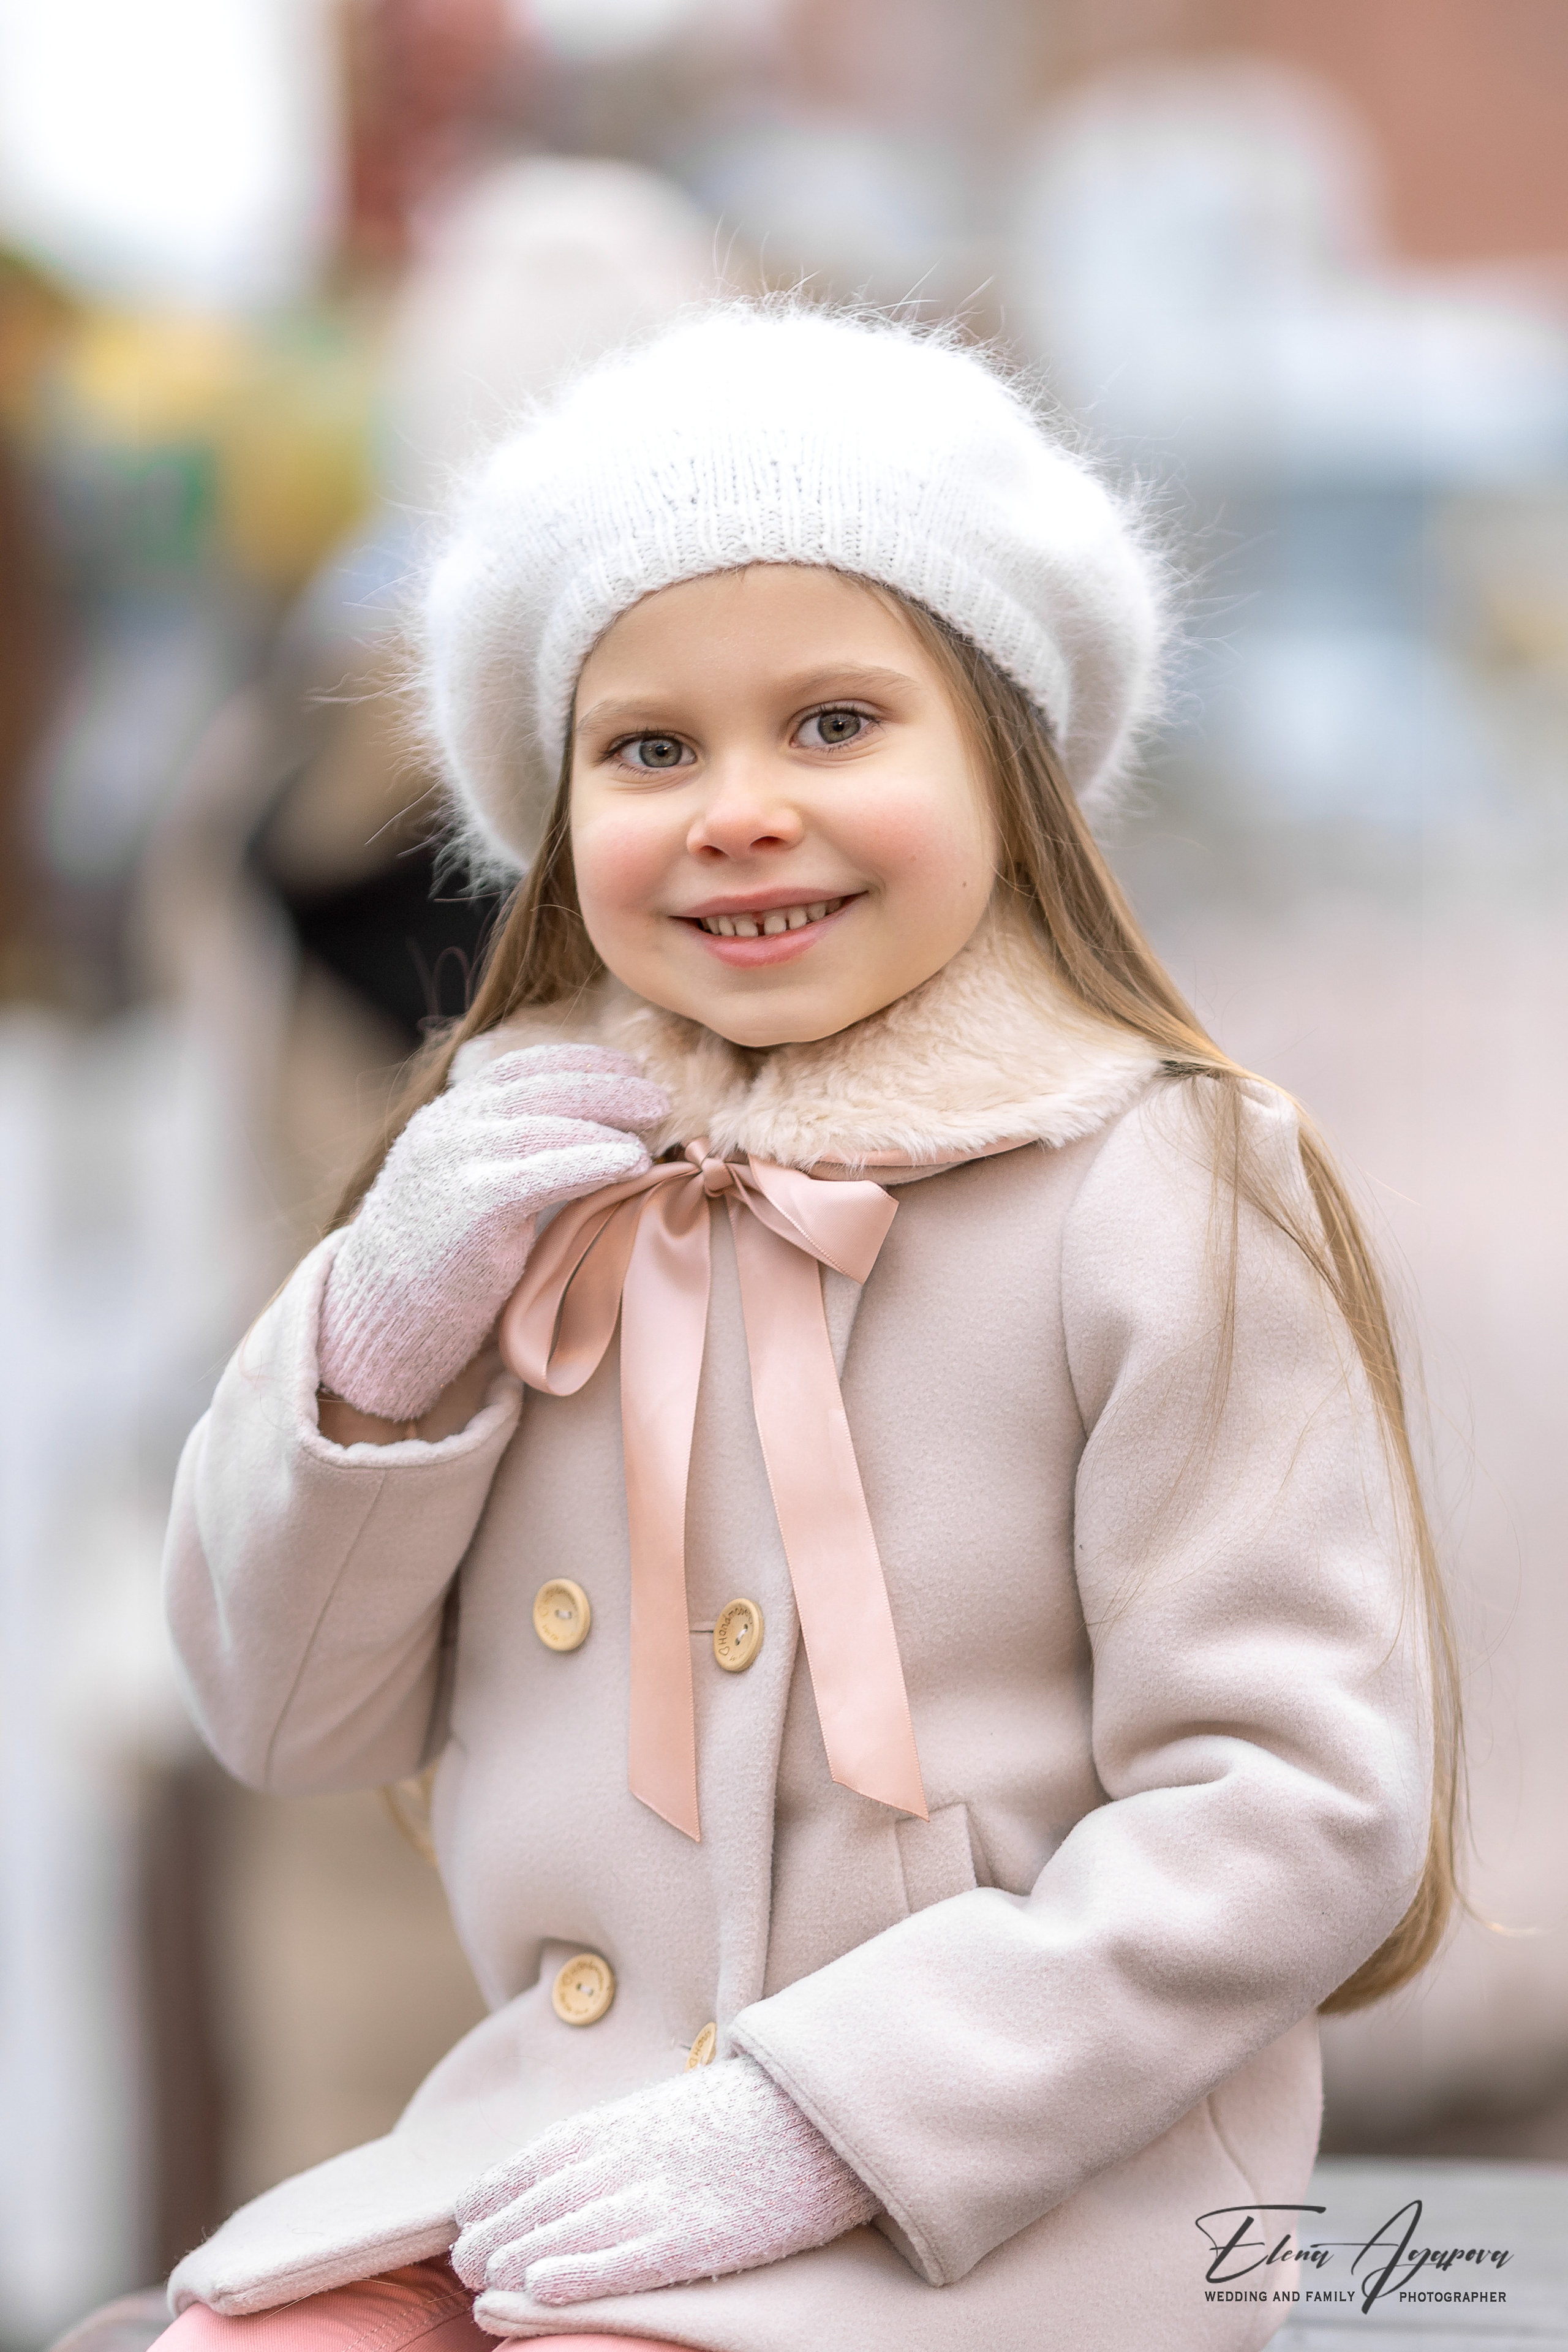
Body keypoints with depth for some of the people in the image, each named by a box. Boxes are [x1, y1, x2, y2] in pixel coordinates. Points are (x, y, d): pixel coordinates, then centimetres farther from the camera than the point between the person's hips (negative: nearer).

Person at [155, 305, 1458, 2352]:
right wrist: (380, 1343, -7)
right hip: (543, 2142, 5)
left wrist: (819, 2114, -18)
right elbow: (287, 1721, 10)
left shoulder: (1160, 1190, -9)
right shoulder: (515, 1164, 8)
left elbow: (1299, 1805, -13)